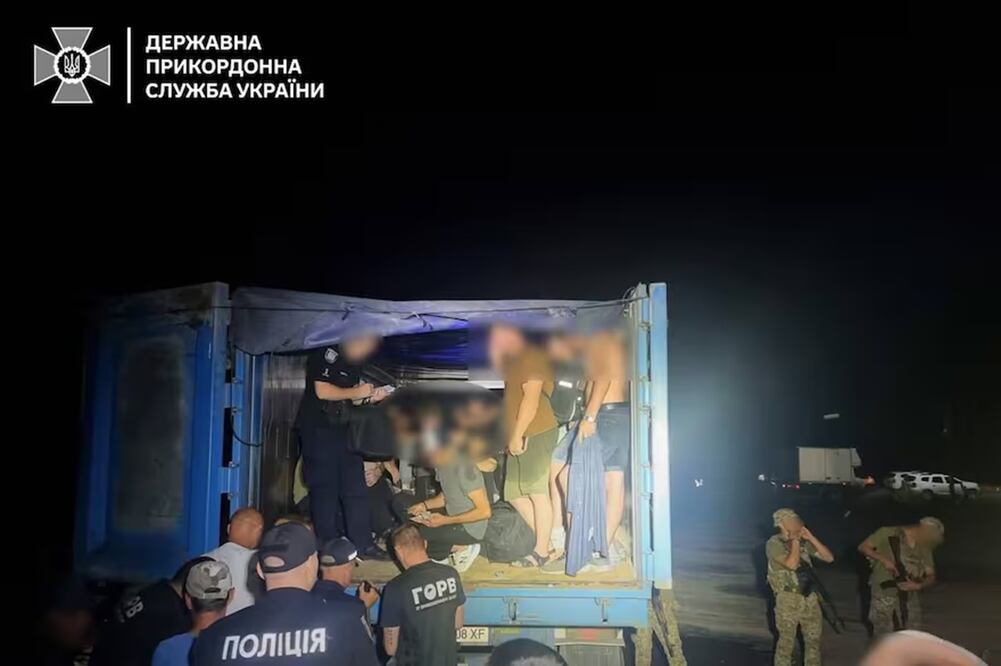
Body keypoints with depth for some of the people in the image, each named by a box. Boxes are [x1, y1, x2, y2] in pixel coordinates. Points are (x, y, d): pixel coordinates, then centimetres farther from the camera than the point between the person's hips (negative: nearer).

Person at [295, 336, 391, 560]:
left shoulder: (354, 362, 13)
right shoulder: (325, 353, -12)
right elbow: (322, 391, -19)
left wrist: (372, 396, 1)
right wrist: (356, 392, -10)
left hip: (343, 430, 8)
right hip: (318, 430, -8)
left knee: (356, 489, 7)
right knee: (325, 489, -2)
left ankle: (363, 545, 12)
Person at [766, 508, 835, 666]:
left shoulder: (804, 542, 6)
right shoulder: (774, 544, -12)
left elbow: (829, 558, 1)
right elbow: (792, 564, -25)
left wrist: (811, 538, -7)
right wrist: (794, 540, -17)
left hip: (810, 598, 6)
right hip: (788, 601, -6)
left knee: (814, 639, 14)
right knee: (786, 641, 4)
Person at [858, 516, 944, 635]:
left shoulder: (925, 549, 7)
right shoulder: (889, 534, -9)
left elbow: (931, 577, 9)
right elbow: (863, 547, -6)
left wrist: (918, 585, -12)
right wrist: (884, 560, -18)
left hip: (910, 599, 5)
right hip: (884, 597, -5)